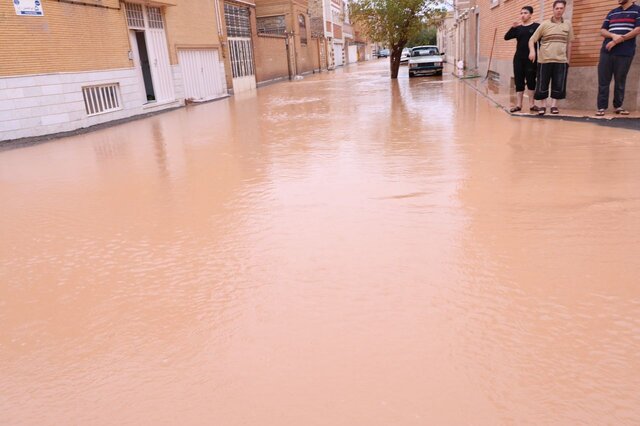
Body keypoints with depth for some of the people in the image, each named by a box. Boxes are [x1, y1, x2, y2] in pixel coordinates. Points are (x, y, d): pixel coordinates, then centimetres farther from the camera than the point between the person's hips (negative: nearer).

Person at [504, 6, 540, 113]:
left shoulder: (536, 26, 0)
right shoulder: (518, 28, 10)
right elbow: (506, 37, -1)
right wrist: (513, 27, -15)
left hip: (531, 58, -3)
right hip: (518, 58, 4)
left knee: (531, 80, -1)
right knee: (519, 81, 2)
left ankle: (532, 104, 4)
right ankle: (518, 104, 5)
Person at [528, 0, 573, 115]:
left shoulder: (568, 25, 10)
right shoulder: (545, 24, 3)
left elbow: (569, 44, 13)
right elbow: (532, 39, 2)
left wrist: (568, 60, 11)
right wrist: (532, 51, -16)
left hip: (561, 60, 2)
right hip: (545, 60, -2)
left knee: (559, 85, -1)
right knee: (542, 84, 0)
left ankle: (554, 105, 10)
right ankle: (543, 105, 13)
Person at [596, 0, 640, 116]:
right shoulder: (612, 12, 18)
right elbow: (602, 31, 13)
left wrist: (618, 40, -13)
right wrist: (613, 35, -8)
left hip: (625, 53, -3)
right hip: (607, 51, 3)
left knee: (620, 81, 2)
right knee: (603, 81, -2)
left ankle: (618, 106, 11)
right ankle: (601, 107, -1)